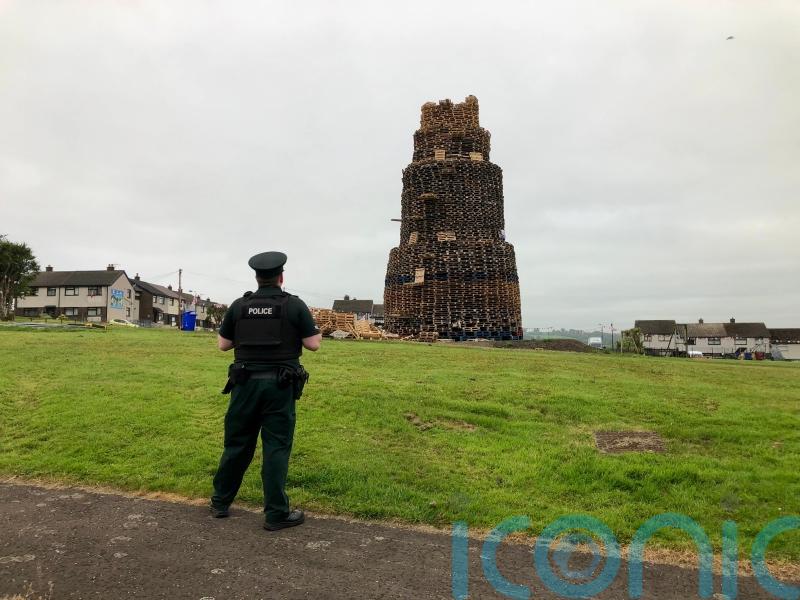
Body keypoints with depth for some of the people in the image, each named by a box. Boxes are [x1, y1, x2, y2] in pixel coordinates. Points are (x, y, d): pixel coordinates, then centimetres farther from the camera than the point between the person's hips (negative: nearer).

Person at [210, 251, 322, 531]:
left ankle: (220, 502, 29)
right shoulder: (295, 305, -5)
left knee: (237, 443, 15)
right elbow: (313, 344, -5)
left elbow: (223, 344, 8)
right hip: (280, 386, -3)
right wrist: (304, 330, 14)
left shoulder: (239, 305, 3)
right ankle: (276, 513, 8)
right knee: (276, 447, 3)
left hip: (246, 383, 3)